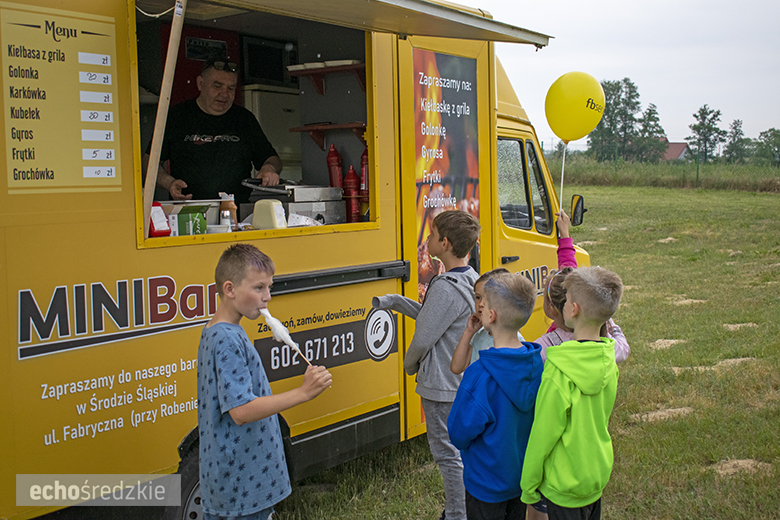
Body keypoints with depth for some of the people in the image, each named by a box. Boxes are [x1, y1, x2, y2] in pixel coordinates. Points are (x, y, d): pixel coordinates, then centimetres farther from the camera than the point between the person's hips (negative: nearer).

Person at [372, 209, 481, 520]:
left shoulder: (446, 288, -27)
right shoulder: (471, 280, 3)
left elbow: (423, 338, -21)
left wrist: (410, 364, -1)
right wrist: (394, 301, 11)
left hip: (442, 387, -9)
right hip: (463, 380, 10)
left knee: (448, 454, 4)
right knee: (460, 448, 21)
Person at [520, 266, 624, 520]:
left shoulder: (559, 372, -27)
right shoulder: (608, 361, -6)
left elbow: (543, 435, -19)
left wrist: (529, 486, -8)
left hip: (565, 484, -6)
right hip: (599, 474, 7)